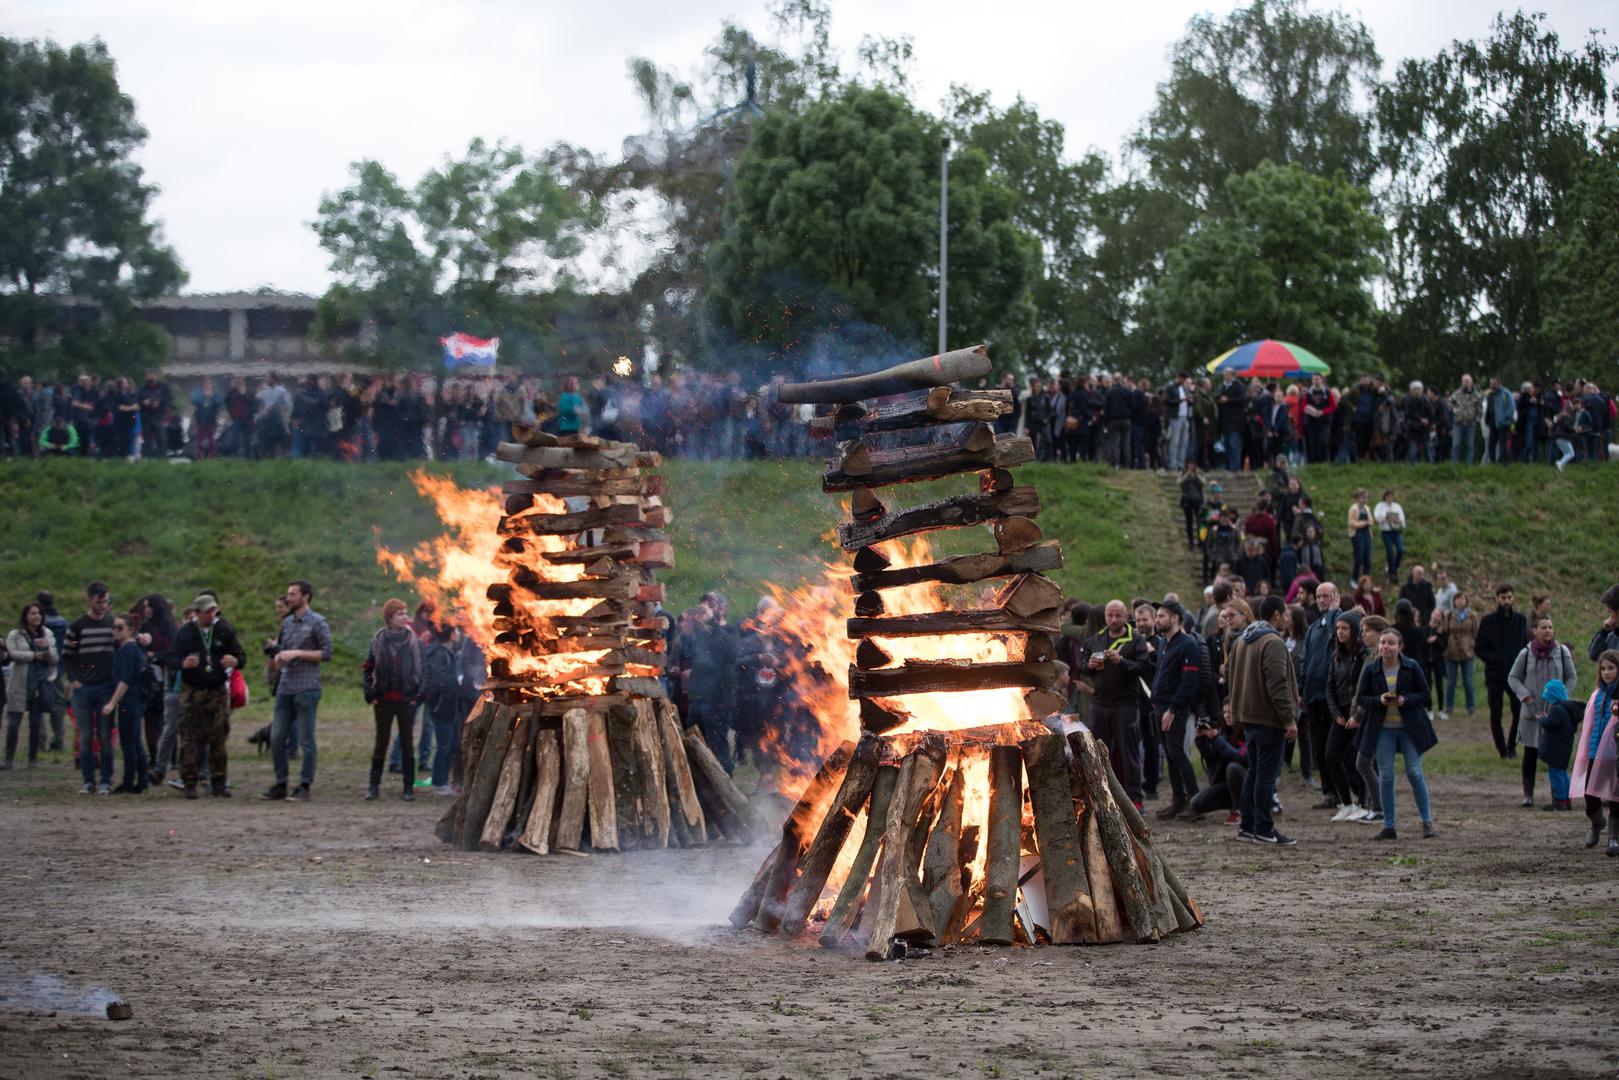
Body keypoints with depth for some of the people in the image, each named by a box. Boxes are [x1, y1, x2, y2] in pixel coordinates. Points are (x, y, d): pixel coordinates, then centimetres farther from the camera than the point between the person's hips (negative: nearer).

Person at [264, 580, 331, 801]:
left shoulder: (317, 623, -4)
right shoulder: (287, 623, 16)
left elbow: (326, 653, -8)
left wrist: (297, 653, -13)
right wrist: (278, 657, 3)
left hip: (307, 689, -7)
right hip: (285, 687, 7)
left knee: (306, 740, -3)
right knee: (277, 738, 4)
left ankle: (304, 787, 2)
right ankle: (280, 785, 13)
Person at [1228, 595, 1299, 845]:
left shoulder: (1242, 641, 15)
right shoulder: (1273, 643, -15)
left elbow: (1233, 676, 21)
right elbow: (1278, 684, -21)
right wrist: (1289, 719, -20)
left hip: (1248, 716, 9)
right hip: (1268, 718, -9)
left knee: (1254, 770, 15)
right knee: (1267, 773, -6)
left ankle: (1247, 825, 18)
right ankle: (1264, 829, -6)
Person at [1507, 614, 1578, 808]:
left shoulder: (1562, 652, 0)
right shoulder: (1526, 653, -1)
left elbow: (1572, 677, 7)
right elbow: (1512, 677, 6)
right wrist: (1525, 696, -8)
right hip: (1532, 711, 0)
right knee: (1530, 754, 3)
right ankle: (1528, 794, 10)